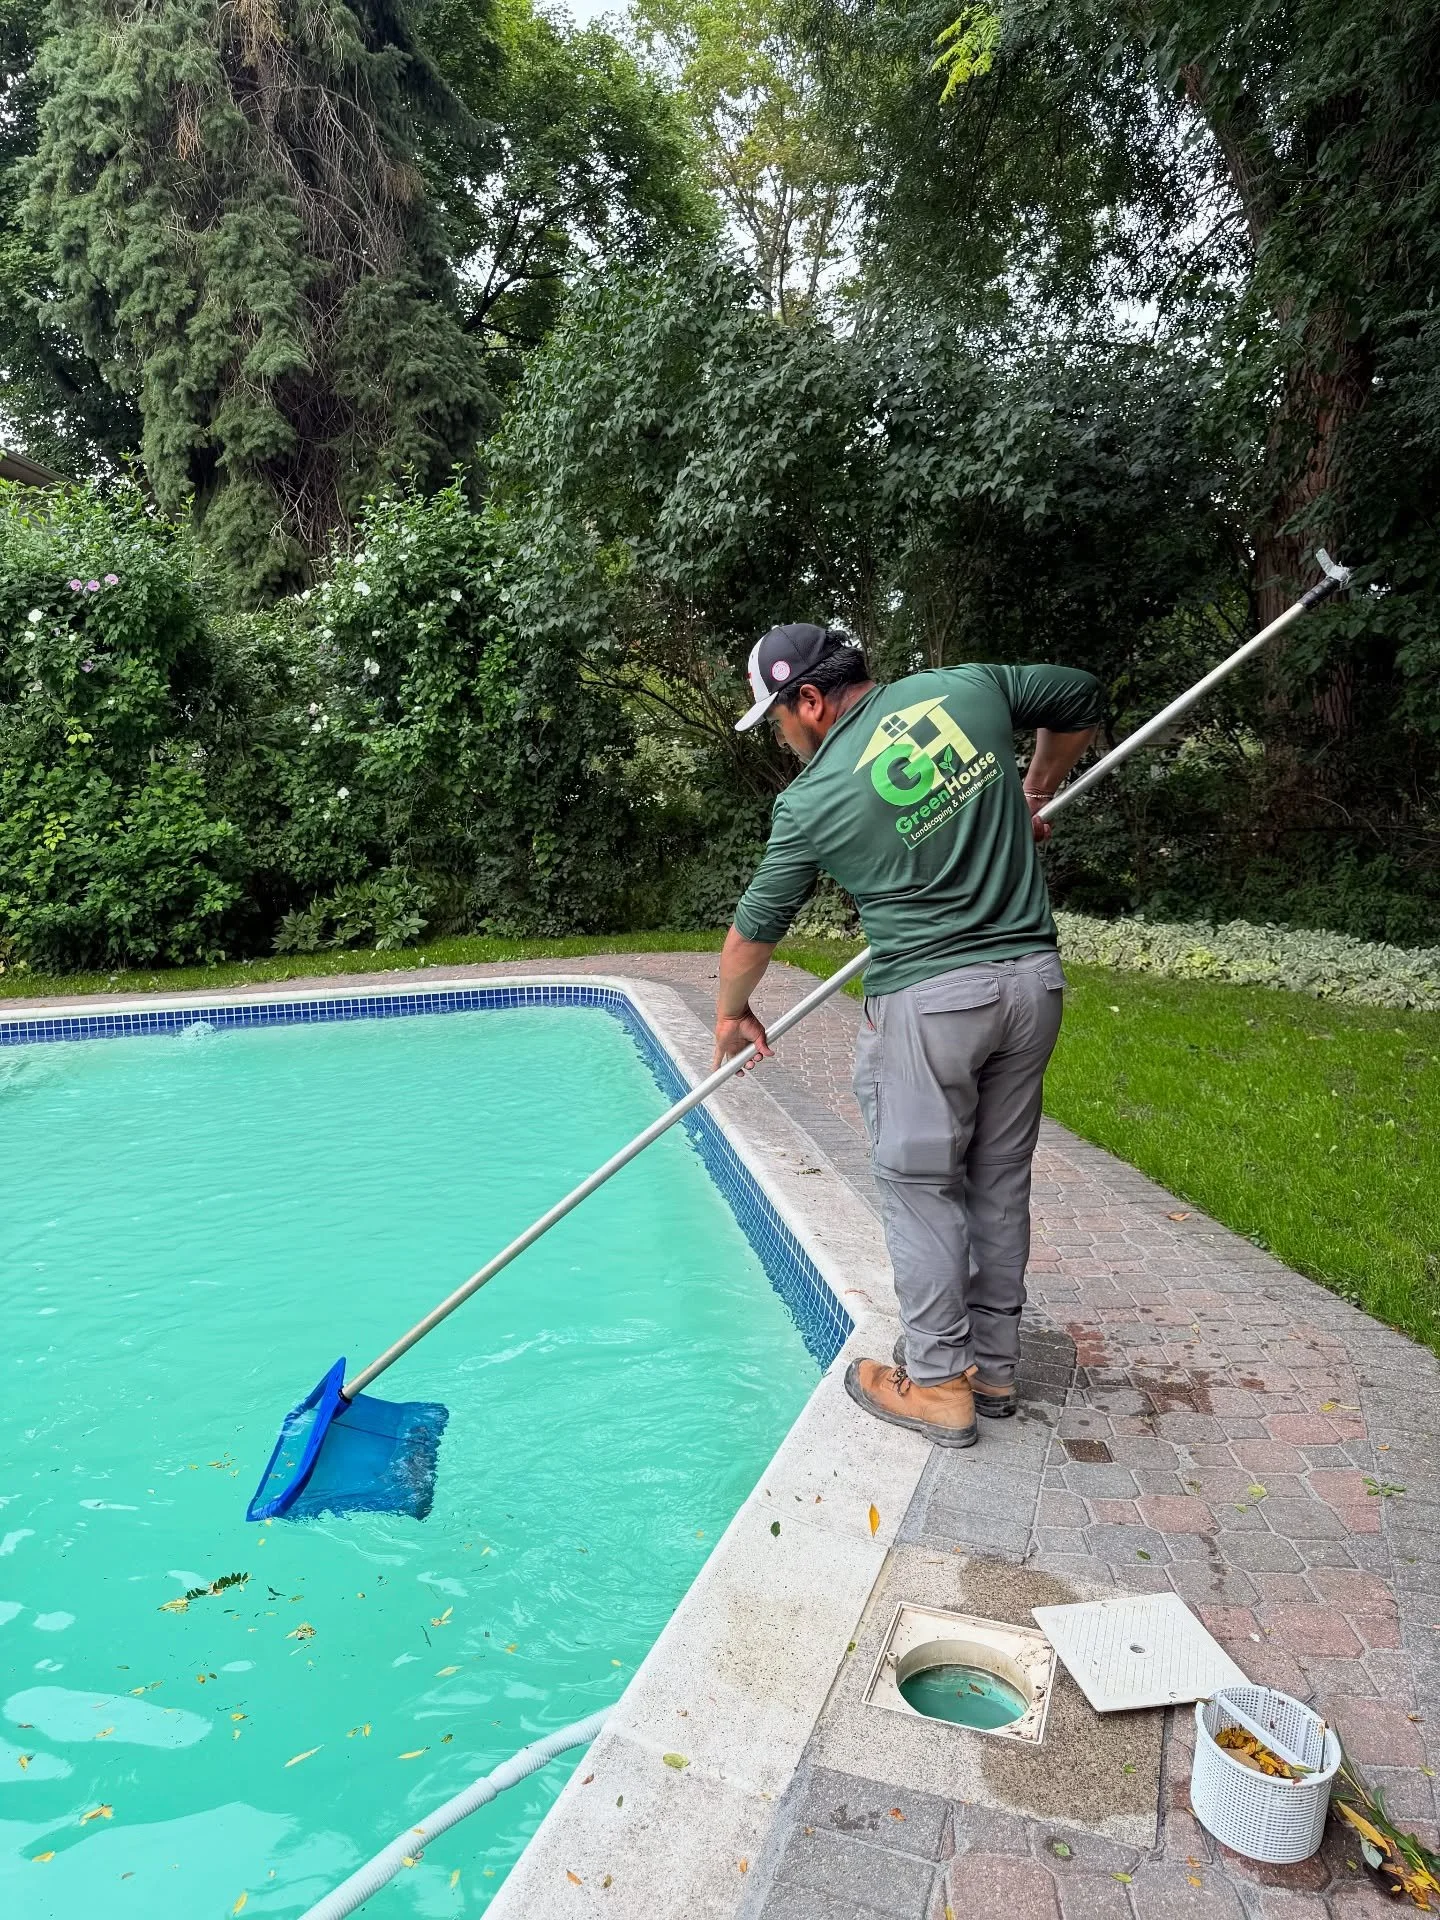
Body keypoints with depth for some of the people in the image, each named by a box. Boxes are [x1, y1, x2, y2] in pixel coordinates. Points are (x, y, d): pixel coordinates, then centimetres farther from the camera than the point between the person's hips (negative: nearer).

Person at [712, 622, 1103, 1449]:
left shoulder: (812, 800, -6)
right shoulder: (967, 687, 3)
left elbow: (757, 924, 5)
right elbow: (1084, 699, 17)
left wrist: (732, 1015, 21)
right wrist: (1035, 792, 29)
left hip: (927, 1000, -6)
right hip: (1034, 977, 6)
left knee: (920, 1187, 9)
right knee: (1001, 1180, 16)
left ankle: (937, 1383, 19)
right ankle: (995, 1366, 30)